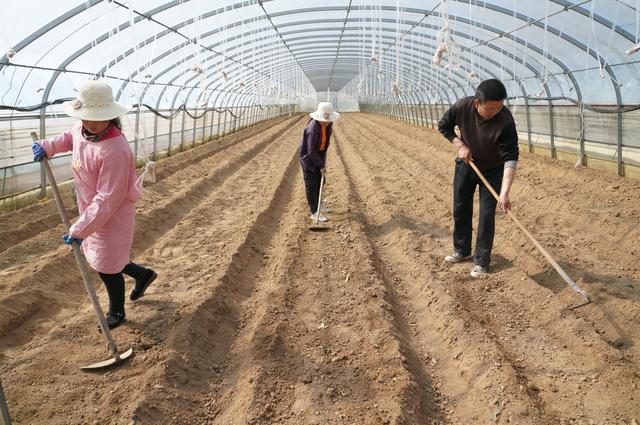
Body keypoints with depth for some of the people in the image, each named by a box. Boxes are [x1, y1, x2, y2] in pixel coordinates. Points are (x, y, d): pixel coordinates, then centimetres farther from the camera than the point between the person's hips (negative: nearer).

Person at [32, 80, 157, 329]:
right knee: (96, 256, 24)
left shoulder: (114, 151, -33)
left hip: (112, 216, -9)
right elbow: (69, 137, 22)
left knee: (106, 267, 9)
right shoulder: (82, 129, -7)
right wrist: (48, 147, 3)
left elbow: (108, 200, -30)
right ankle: (142, 274, 45)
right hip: (92, 210, 9)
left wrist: (80, 230, -28)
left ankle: (116, 312, 34)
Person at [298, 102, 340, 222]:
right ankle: (314, 213, -1)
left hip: (318, 153, 8)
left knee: (320, 181, 16)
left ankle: (316, 206, 33)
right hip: (307, 155, -8)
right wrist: (321, 166, -22)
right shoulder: (313, 128, -32)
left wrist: (323, 157, 12)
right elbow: (311, 151, -27)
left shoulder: (329, 124, -10)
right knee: (311, 184, -4)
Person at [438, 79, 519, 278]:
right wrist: (460, 145, -18)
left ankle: (481, 261, 11)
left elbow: (510, 158, -33)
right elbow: (444, 126, -4)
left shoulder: (505, 121, -33)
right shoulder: (462, 107, -25)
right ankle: (462, 250, 33)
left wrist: (505, 193, -41)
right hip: (466, 164, 3)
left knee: (487, 215, -3)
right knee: (461, 210, 13)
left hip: (492, 170, -3)